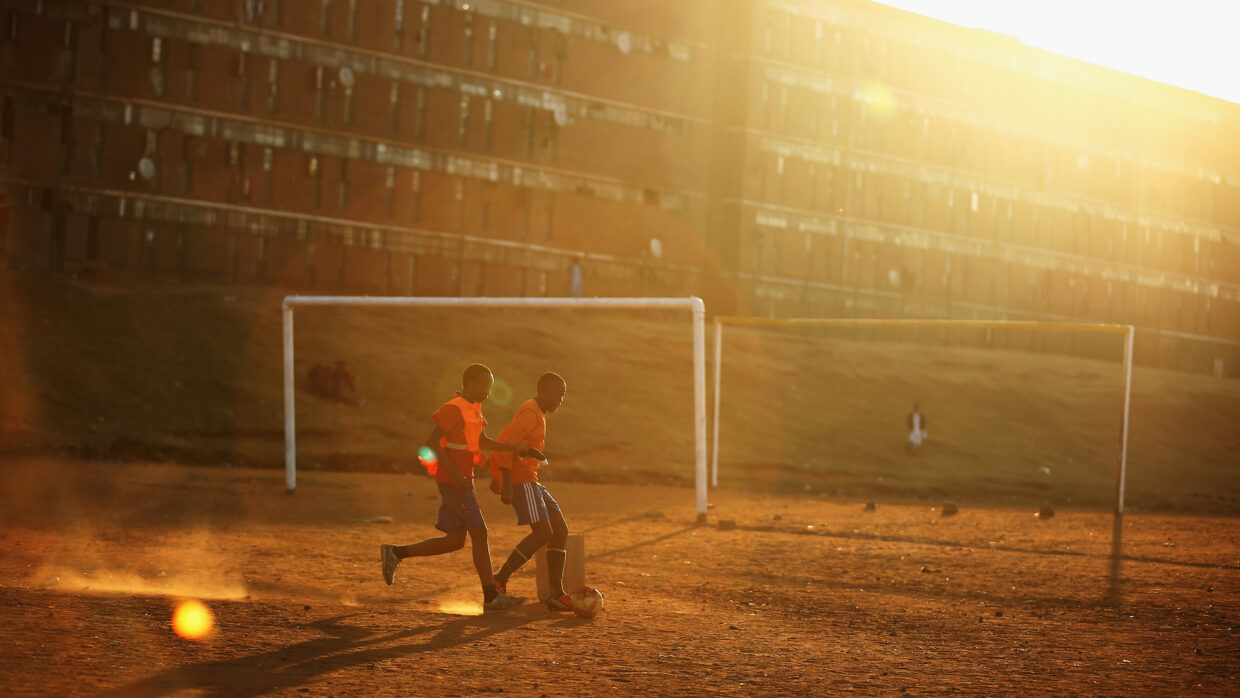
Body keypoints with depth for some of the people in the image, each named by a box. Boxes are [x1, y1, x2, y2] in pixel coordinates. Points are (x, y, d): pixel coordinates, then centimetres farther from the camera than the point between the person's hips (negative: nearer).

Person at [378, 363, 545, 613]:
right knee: (479, 533, -9)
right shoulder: (454, 409, -14)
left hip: (460, 481, 10)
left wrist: (520, 449, 20)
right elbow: (431, 442, -19)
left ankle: (395, 553, 18)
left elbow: (483, 442, 23)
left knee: (455, 540, 10)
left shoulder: (472, 409, 15)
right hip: (453, 480, -10)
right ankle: (491, 597, -6)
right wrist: (454, 473, -24)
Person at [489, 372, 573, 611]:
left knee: (560, 530, 4)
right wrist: (507, 484, -25)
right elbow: (505, 443, -21)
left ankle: (557, 593, 1)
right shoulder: (530, 413, -12)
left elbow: (511, 442, 28)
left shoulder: (538, 414, 20)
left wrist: (497, 477, 30)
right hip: (520, 480, -10)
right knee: (543, 532, -19)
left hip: (532, 482, 10)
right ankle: (499, 581, -12)